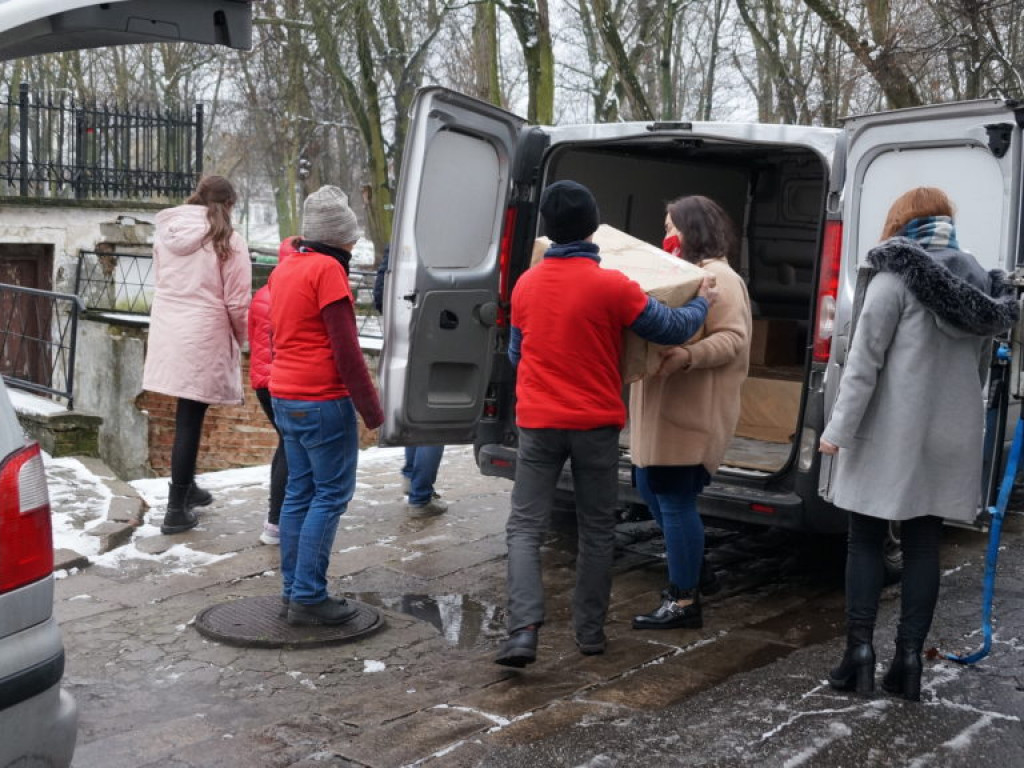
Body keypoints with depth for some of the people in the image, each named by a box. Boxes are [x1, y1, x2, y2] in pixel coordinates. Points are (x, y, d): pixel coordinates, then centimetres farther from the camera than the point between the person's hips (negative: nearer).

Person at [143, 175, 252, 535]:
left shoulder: (166, 232, 9)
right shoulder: (227, 241, -9)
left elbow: (164, 282, 14)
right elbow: (237, 303, -9)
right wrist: (239, 338, 8)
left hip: (167, 333, 6)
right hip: (204, 338, -6)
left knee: (187, 417, 19)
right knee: (189, 421, -2)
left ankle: (186, 487, 31)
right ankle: (177, 509, 2)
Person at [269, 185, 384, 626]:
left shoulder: (285, 268, 14)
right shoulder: (328, 269, -13)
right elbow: (345, 347, -16)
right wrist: (371, 409, -13)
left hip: (285, 397, 9)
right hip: (323, 401, -9)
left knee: (299, 491, 13)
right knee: (331, 495, -3)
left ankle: (292, 590, 19)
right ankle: (308, 597, -2)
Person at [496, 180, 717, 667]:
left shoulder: (526, 285, 2)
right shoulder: (611, 286, -11)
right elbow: (671, 329, -3)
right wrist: (702, 302, 17)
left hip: (538, 423, 2)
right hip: (596, 423, -2)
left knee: (526, 527, 4)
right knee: (597, 530, 13)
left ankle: (523, 630, -13)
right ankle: (590, 631, 20)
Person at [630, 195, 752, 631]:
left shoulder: (718, 278, -11)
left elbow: (733, 340, -21)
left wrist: (687, 357, -35)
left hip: (692, 411, -11)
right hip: (663, 405, 11)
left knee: (675, 499, -6)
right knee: (651, 487, 18)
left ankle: (684, 602, 3)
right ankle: (684, 573, 33)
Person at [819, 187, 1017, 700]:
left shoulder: (897, 276, -8)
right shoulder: (982, 285, 11)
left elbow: (865, 359, -12)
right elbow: (979, 364, 16)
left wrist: (839, 428, -10)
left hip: (891, 433, -5)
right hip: (950, 436, 5)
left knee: (866, 540, 4)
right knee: (923, 544, 8)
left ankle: (860, 650, 1)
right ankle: (908, 657, 9)